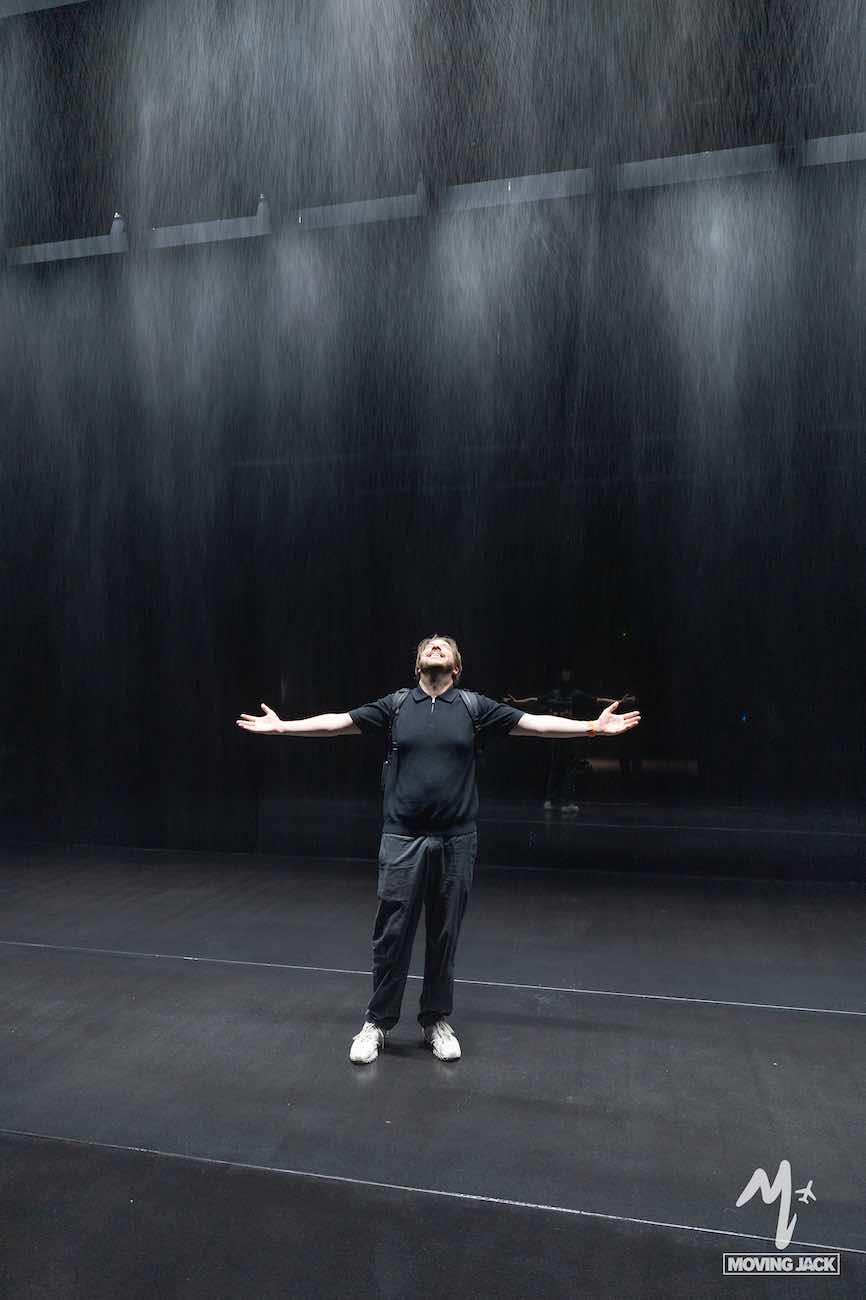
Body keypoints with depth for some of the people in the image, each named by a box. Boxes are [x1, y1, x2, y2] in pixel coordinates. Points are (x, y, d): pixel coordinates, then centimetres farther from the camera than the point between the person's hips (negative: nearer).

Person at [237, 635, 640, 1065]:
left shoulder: (474, 706, 3)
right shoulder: (396, 704, 5)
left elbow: (533, 723, 0)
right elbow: (337, 721, 6)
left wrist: (594, 727, -4)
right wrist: (282, 726, 5)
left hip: (455, 839, 0)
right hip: (402, 839, 0)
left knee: (444, 936, 11)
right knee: (391, 935, 5)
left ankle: (436, 1021, 29)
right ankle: (377, 1022, 22)